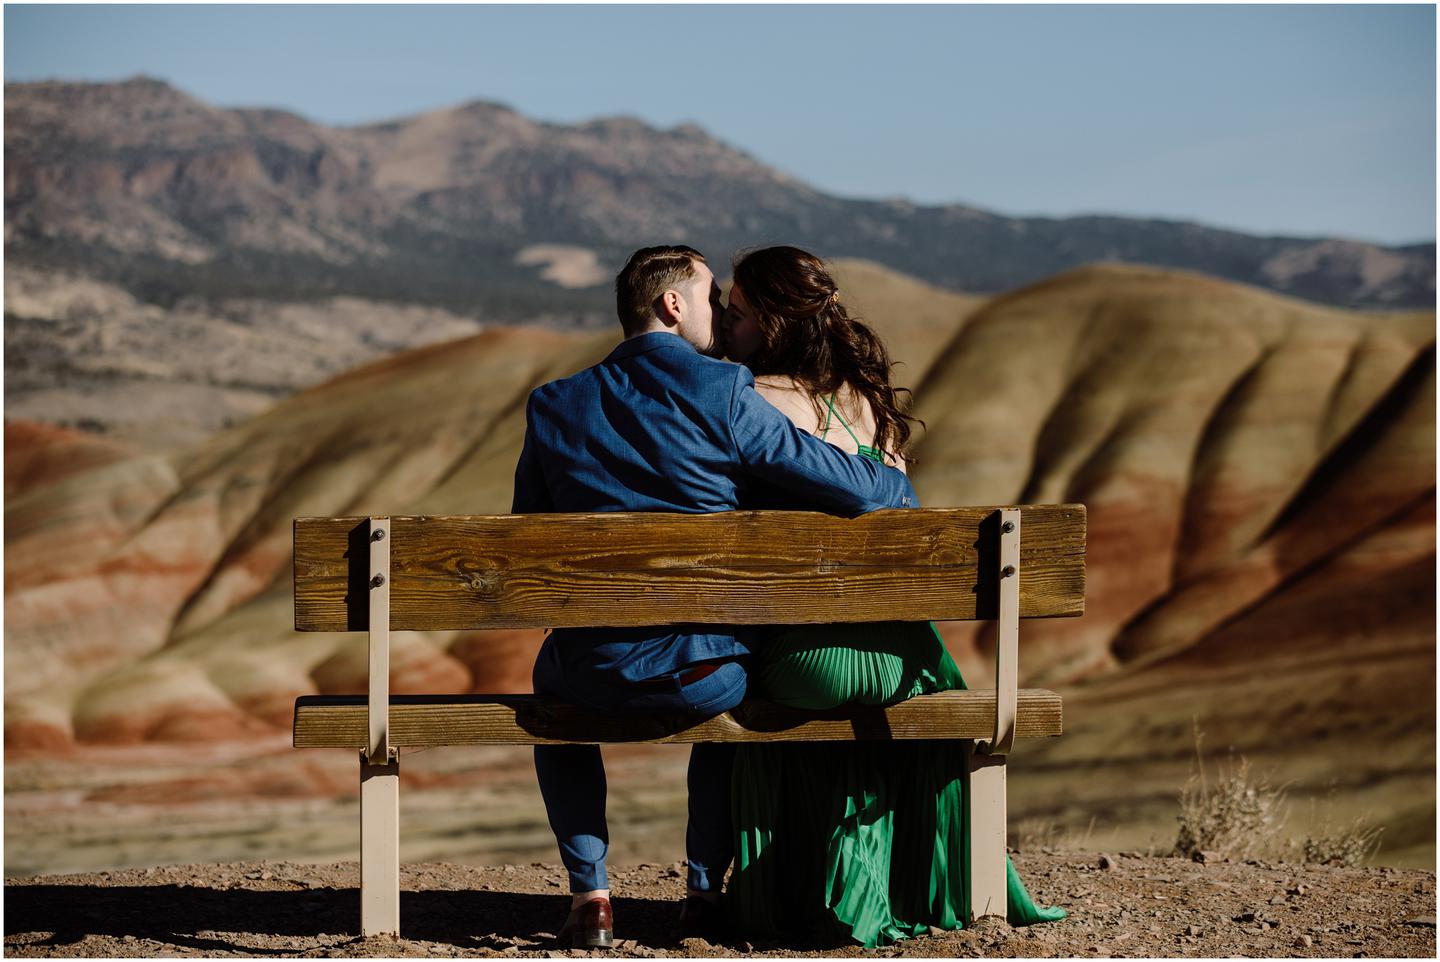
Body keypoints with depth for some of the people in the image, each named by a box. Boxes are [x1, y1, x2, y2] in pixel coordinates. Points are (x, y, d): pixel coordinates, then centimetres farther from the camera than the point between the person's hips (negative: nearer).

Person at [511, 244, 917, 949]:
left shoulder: (553, 407, 0)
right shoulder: (723, 395, -10)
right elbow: (855, 488, -11)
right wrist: (900, 486, 13)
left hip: (597, 676, 1)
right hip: (706, 677, -1)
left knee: (551, 672, 37)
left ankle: (587, 892, 24)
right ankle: (705, 890, 31)